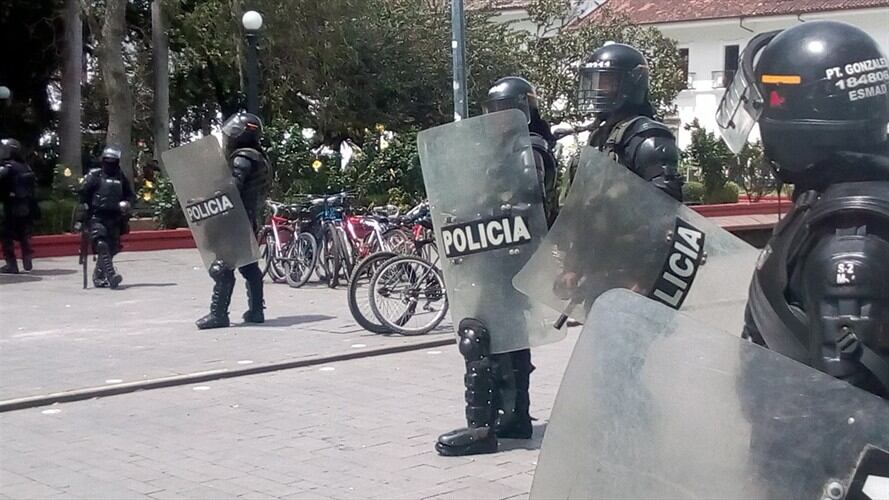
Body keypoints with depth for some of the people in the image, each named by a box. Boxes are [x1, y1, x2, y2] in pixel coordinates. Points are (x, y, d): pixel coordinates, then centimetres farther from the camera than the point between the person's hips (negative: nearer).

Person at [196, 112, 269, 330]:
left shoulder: (242, 159, -14)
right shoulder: (258, 158, 17)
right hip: (251, 220, 10)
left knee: (222, 267, -9)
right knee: (249, 266, 15)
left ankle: (218, 313, -10)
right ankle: (256, 310, 19)